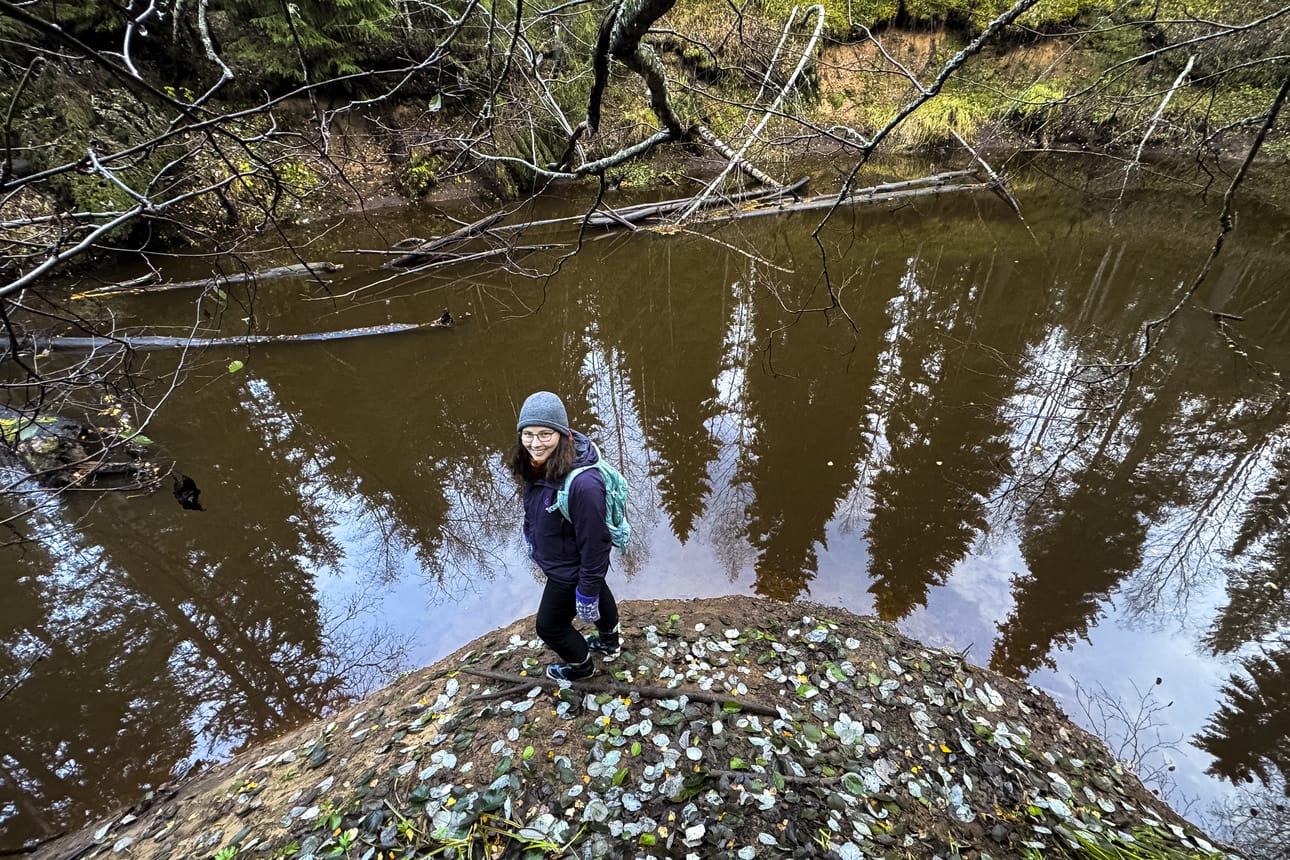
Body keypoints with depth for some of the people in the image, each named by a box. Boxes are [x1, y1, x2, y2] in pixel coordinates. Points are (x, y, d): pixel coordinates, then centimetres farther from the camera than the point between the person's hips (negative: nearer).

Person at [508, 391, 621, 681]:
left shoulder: (582, 484, -41)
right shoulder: (537, 465, -17)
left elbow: (594, 543, -31)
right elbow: (533, 508, 4)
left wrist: (586, 592, -21)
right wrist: (531, 539, 18)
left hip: (569, 571, -7)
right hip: (551, 557, 7)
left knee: (550, 626, 17)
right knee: (599, 596, 32)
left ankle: (580, 666, 49)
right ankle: (610, 643, 62)